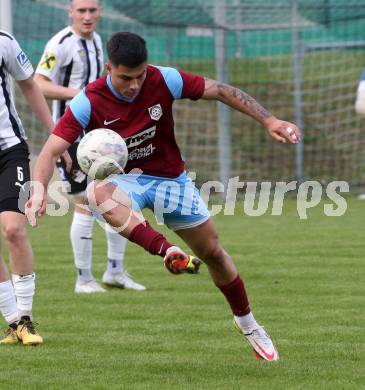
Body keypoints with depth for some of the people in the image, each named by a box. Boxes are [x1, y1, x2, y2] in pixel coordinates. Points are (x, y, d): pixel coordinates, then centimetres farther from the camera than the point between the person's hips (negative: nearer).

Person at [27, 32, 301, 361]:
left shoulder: (164, 80, -17)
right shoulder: (89, 102, -21)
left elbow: (221, 91, -9)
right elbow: (52, 150, -24)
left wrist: (269, 121, -15)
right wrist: (40, 188, -43)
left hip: (171, 178, 2)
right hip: (126, 181, -2)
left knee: (213, 252, 4)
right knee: (98, 194, -39)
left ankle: (247, 324, 29)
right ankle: (168, 252, -55)